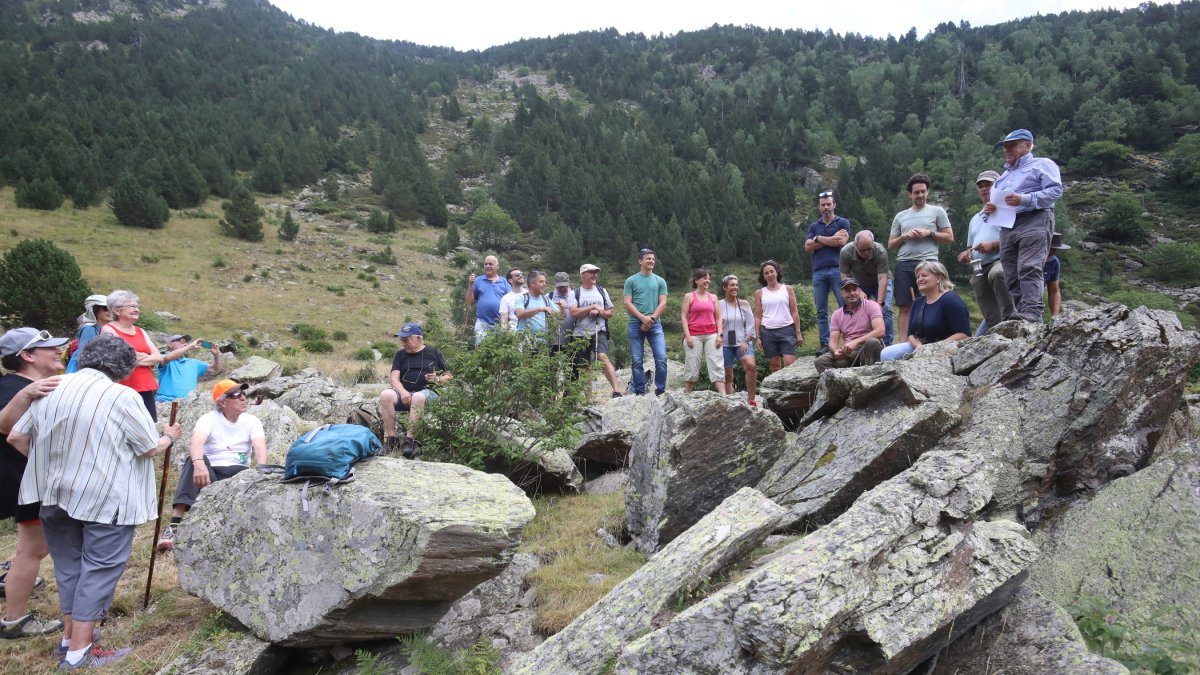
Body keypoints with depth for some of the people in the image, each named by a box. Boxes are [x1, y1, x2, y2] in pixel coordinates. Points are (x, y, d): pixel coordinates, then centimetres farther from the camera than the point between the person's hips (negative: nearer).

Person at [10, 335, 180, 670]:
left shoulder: (51, 389, 1)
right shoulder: (123, 397, -15)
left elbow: (16, 437, 9)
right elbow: (151, 448, -8)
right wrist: (169, 436, 13)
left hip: (57, 494, 6)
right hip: (106, 497, -6)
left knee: (68, 564, 19)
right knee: (99, 569, 2)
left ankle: (71, 635, 28)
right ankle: (79, 652, 5)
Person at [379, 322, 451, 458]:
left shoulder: (434, 353, 13)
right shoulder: (401, 355, 20)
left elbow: (449, 376, 14)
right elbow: (394, 378, 8)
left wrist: (438, 379, -8)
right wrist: (403, 392, -12)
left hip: (428, 393, -3)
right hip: (404, 394, 3)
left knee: (418, 397, -39)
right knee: (385, 395, -28)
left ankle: (409, 440, -36)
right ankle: (390, 438, -29)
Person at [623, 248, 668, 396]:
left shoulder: (660, 281, 11)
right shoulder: (631, 281, 7)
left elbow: (663, 304, 4)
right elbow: (627, 303, -1)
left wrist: (651, 318, -10)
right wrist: (643, 318, -13)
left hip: (655, 324, 1)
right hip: (635, 324, -1)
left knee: (661, 358, -10)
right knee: (637, 360, 1)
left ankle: (660, 391, 0)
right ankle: (639, 392, 8)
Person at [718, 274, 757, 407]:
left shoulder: (744, 304, 6)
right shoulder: (719, 305, 3)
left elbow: (750, 325, 4)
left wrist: (746, 341, -5)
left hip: (742, 342, 0)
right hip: (725, 345, 0)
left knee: (751, 365, -25)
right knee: (728, 377, 3)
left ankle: (751, 400, -17)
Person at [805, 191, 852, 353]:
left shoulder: (843, 223, 10)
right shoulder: (814, 227, 19)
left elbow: (841, 241, -9)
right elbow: (807, 247, 4)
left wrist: (819, 238, 1)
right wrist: (831, 239, 0)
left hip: (837, 269, -3)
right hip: (818, 272, 3)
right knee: (821, 312, 2)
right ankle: (824, 344, 4)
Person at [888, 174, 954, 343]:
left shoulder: (937, 211, 12)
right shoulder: (900, 216, 19)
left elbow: (949, 237, 7)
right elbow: (890, 244, 18)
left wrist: (929, 233, -6)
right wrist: (905, 236, -1)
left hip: (927, 262, -3)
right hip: (903, 264, 3)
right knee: (905, 307, -2)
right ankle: (903, 343, -4)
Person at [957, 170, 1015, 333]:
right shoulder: (975, 219, 31)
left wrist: (993, 245, -15)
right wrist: (966, 254, 14)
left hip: (1001, 260, -7)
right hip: (979, 271, 7)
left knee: (996, 274, -42)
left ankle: (1010, 319, -40)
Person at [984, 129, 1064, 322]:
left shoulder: (1041, 164, 9)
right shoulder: (1004, 175, 32)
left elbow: (1056, 190, -5)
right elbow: (995, 199, 34)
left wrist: (1024, 199, -16)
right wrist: (989, 208, 9)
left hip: (1034, 221, -7)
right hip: (1007, 227, 7)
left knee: (1029, 268, -22)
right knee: (1012, 275, -2)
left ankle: (1032, 311, -32)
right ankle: (1017, 314, -4)